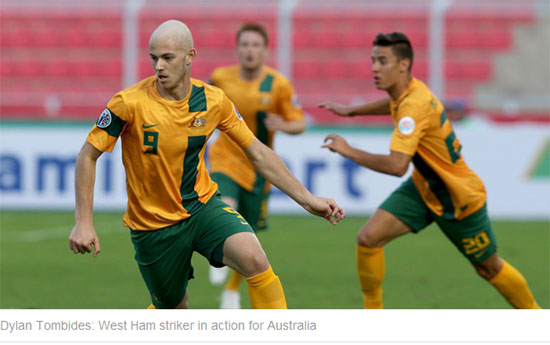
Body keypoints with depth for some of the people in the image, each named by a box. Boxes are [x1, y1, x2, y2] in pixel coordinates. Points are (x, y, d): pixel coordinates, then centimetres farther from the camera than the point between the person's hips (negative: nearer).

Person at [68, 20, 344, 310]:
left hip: (203, 205, 2)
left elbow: (257, 153, 4)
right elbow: (88, 155, -9)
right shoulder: (131, 103, -18)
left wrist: (306, 198, 0)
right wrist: (83, 221, -16)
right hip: (153, 225, -2)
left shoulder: (214, 101, -8)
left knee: (254, 260, -25)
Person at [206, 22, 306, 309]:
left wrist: (283, 126, -26)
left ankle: (232, 290, 34)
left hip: (257, 167, 1)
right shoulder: (221, 77, -7)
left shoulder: (278, 84, -11)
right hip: (225, 159, -1)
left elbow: (299, 124, -7)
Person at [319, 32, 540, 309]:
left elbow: (397, 166, -42)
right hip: (423, 189, 8)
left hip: (459, 198, -8)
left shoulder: (414, 106, -33)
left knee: (489, 268, 10)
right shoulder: (408, 89, -7)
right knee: (368, 239, -10)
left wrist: (349, 151, -32)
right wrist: (350, 111, 22)